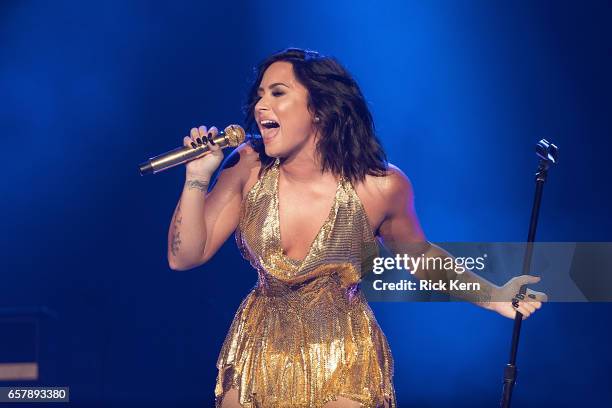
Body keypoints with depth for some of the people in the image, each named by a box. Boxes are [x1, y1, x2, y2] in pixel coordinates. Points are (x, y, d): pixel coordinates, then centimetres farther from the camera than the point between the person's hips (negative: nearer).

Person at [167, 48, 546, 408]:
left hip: (343, 368, -2)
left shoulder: (380, 185, -13)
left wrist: (494, 296, -2)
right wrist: (198, 176, -17)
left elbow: (419, 254, 6)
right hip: (257, 356, 2)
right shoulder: (248, 168, -9)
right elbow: (185, 256, -5)